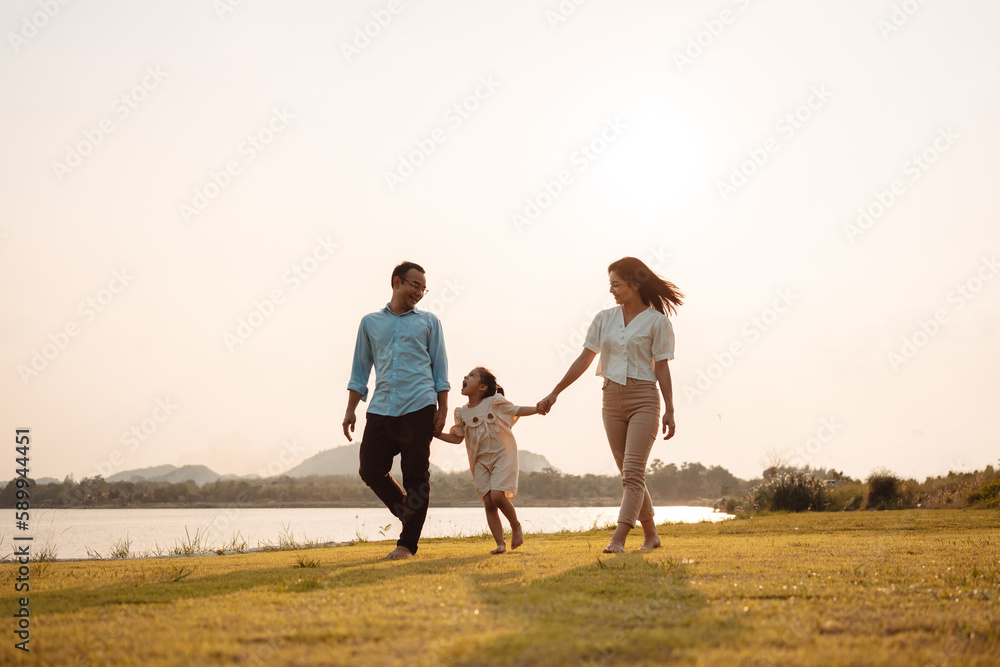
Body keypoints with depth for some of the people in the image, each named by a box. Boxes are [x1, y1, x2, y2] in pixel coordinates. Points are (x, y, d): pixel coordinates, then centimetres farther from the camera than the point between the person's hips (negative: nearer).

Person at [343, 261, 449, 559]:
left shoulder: (428, 322, 14)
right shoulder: (370, 323, 17)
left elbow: (439, 367, 11)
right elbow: (360, 370, 18)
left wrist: (442, 408, 1)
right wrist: (350, 410, 10)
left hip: (418, 408, -2)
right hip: (381, 409, 2)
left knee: (415, 476, -4)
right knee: (370, 470, -2)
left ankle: (407, 543, 2)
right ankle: (408, 512, 21)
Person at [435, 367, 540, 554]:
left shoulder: (494, 402, -6)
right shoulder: (462, 412, 6)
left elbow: (518, 410, -1)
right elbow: (457, 438, 12)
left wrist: (537, 408, -17)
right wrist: (437, 433, -1)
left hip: (502, 455, -4)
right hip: (480, 462, 4)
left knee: (497, 495, -20)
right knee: (488, 502, -4)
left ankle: (516, 526, 6)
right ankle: (500, 543, 1)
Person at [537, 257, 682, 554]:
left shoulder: (656, 321, -4)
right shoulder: (604, 319, 8)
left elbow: (661, 367, -4)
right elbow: (584, 360, 10)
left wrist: (669, 411, -6)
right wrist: (555, 393, 7)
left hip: (644, 400, -5)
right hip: (612, 399, 5)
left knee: (632, 471, -14)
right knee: (629, 474, 8)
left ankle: (618, 540, -20)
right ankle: (651, 535, 20)